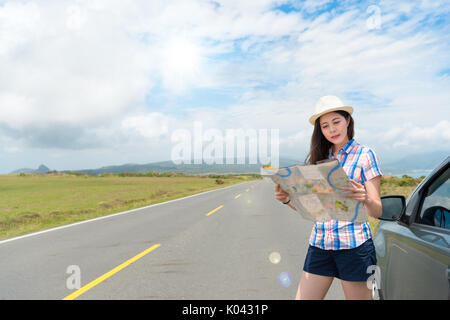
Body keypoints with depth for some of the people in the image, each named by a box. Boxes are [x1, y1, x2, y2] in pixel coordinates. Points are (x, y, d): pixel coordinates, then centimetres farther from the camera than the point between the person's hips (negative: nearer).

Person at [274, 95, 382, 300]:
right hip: (319, 244, 4)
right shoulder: (318, 158, 11)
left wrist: (365, 198, -26)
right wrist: (287, 200, -8)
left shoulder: (364, 155, 0)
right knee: (302, 298, 2)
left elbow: (377, 211, -4)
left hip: (353, 244, -4)